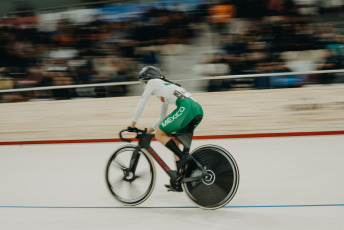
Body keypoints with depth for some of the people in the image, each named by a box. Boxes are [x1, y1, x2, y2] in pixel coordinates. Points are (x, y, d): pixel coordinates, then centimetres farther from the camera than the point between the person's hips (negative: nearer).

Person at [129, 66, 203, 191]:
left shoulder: (152, 82, 15)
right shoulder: (165, 87, 37)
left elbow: (141, 104, 13)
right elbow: (163, 118, 41)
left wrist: (132, 124, 20)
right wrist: (149, 130, 39)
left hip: (186, 106, -9)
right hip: (198, 109, 9)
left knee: (159, 135, -2)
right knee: (174, 142, 14)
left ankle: (183, 156, -16)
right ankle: (178, 182, 11)